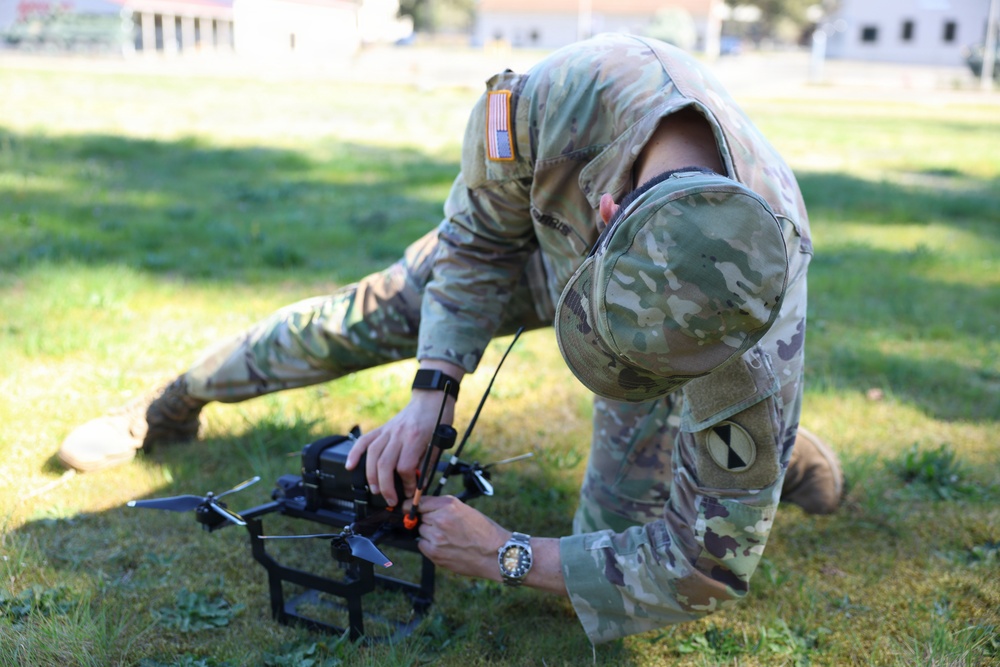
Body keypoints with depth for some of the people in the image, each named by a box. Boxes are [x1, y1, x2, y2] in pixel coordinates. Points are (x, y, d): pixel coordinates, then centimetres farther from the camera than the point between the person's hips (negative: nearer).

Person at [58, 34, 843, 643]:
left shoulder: (756, 342, -44)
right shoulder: (563, 96, -44)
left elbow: (711, 559, -33)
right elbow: (479, 234, -21)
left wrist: (509, 557, -33)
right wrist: (432, 392, -29)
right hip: (545, 236, 2)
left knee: (615, 543, -7)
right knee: (371, 315, 2)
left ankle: (775, 446, 19)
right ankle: (171, 406, 28)